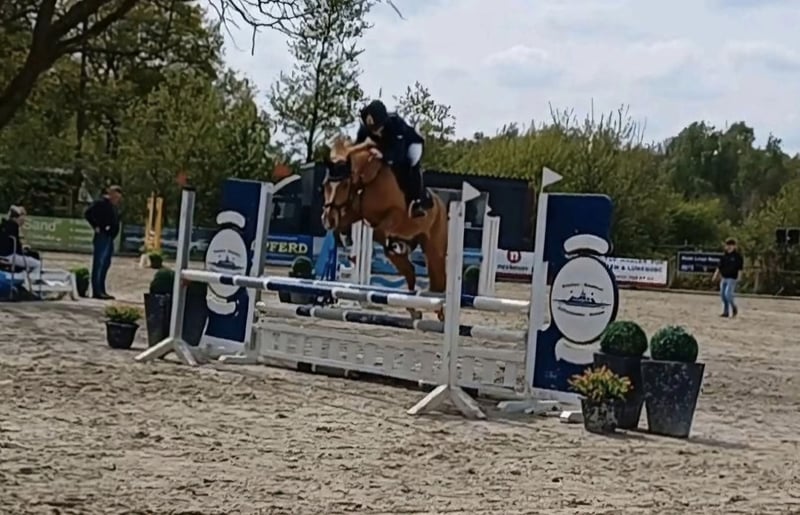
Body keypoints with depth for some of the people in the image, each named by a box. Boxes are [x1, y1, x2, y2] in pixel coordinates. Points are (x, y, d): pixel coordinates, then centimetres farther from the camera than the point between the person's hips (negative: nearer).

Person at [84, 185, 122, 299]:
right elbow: (88, 213, -18)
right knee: (99, 263, -7)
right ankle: (96, 291, -6)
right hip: (102, 237, -10)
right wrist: (96, 227, -14)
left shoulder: (112, 205, 16)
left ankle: (101, 291, 19)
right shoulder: (101, 203, -11)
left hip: (109, 237, 10)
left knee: (105, 264, 13)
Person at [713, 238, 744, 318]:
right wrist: (716, 275, 16)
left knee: (728, 294, -15)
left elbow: (740, 267, -6)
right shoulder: (724, 255, 9)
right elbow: (719, 267, 16)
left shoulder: (737, 256, -6)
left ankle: (734, 309, 6)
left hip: (732, 278, -6)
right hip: (724, 278, 6)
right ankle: (726, 312, 15)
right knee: (723, 294, 6)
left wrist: (739, 277, -12)